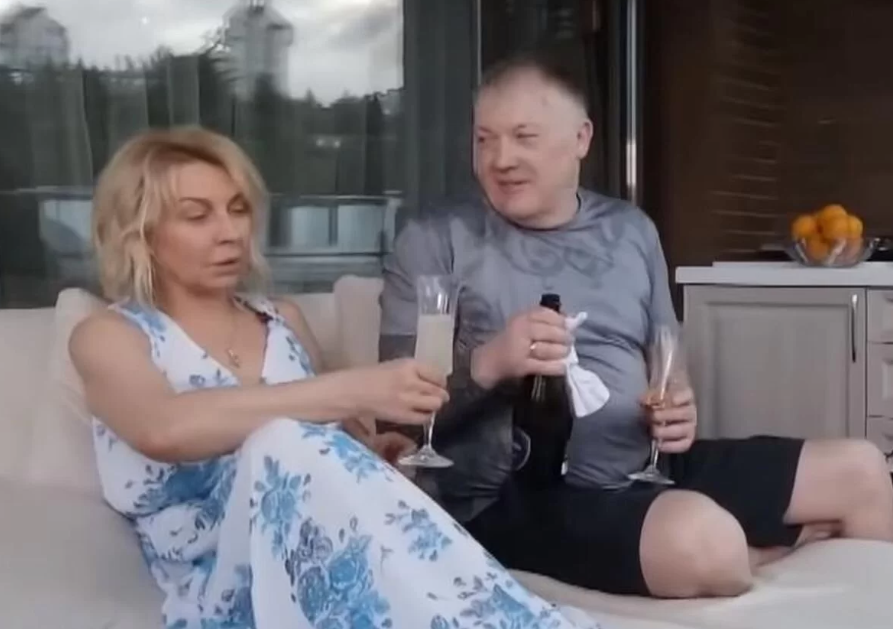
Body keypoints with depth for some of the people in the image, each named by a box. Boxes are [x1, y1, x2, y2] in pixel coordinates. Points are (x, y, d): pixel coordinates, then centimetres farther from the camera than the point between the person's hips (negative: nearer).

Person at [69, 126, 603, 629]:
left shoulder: (284, 321, 20)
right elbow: (164, 429, -20)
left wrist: (379, 453, 0)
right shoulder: (108, 338, 4)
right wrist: (353, 390, -27)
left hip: (330, 565, 4)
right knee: (282, 449, -35)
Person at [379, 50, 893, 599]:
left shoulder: (632, 230, 14)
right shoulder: (435, 241, -3)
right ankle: (798, 539, -1)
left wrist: (677, 411, 0)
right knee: (703, 543, -33)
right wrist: (487, 363, -24)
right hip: (516, 498, -6)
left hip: (646, 467, 6)